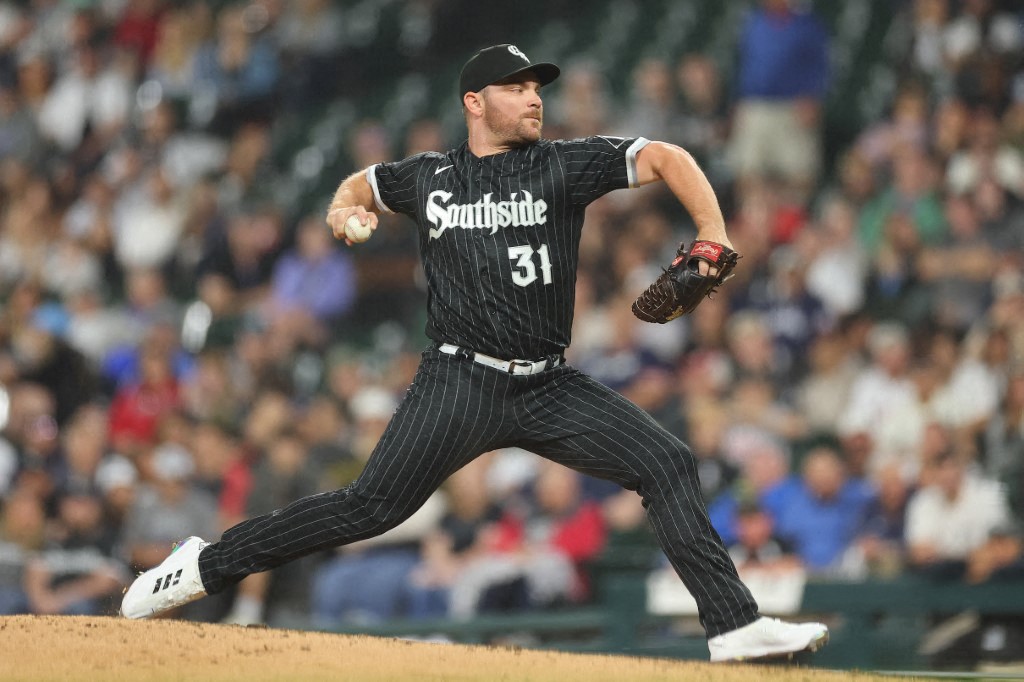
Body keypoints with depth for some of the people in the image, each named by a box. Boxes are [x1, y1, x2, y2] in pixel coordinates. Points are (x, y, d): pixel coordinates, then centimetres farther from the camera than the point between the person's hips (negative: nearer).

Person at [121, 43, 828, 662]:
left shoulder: (563, 164, 2)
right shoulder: (428, 176, 7)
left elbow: (664, 158, -4)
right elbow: (365, 183, 28)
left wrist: (713, 235, -20)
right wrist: (346, 209, 3)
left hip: (550, 387, 2)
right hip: (461, 383, -2)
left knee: (669, 463, -10)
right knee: (370, 507, -11)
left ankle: (734, 624, -8)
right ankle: (208, 564, 1)